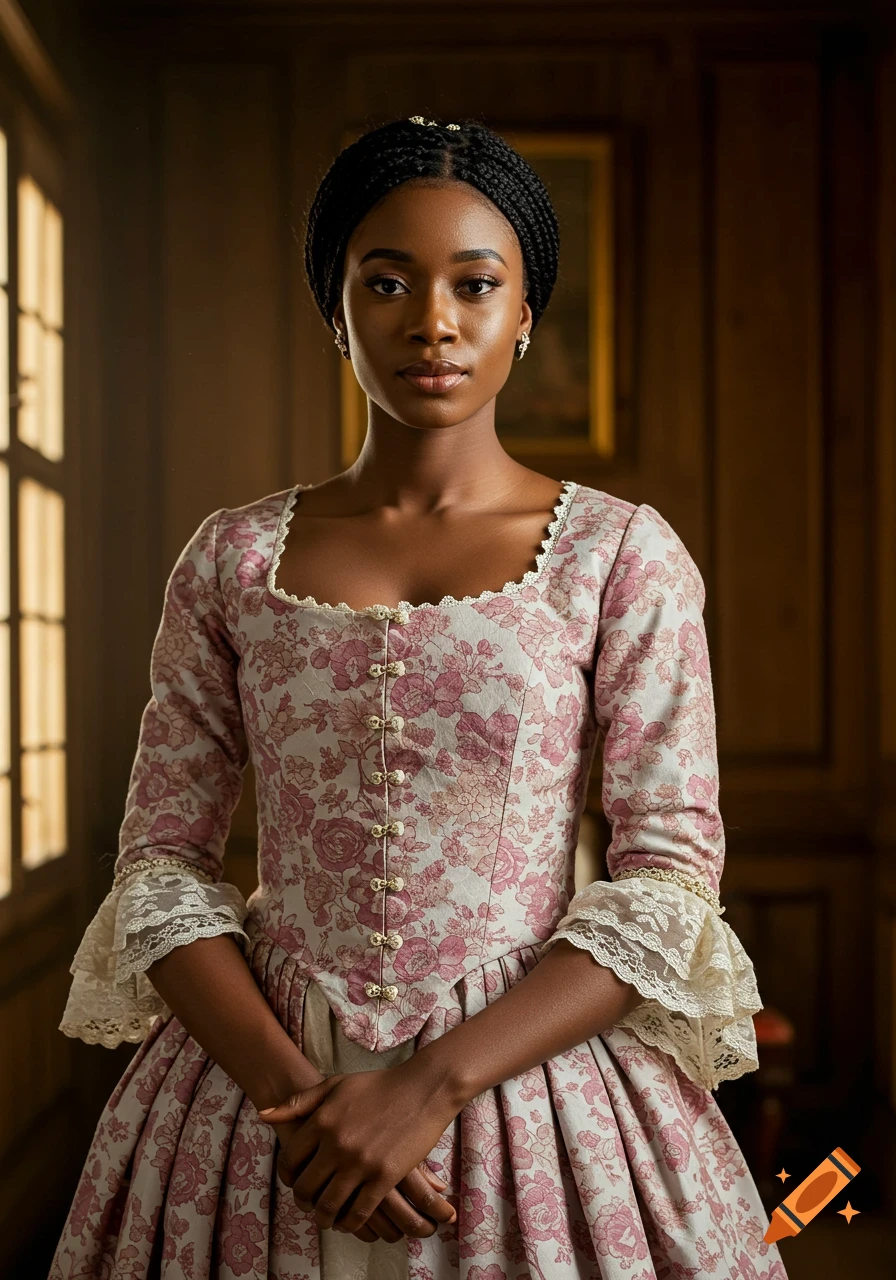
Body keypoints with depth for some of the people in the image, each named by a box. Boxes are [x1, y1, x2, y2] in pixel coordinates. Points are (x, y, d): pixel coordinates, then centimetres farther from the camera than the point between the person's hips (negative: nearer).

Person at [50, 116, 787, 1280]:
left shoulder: (621, 555, -4)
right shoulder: (234, 560, 2)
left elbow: (672, 880, -8)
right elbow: (162, 861, 1)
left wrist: (432, 1087, -16)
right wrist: (292, 1089, -13)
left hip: (533, 1072, -1)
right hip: (263, 1076, 2)